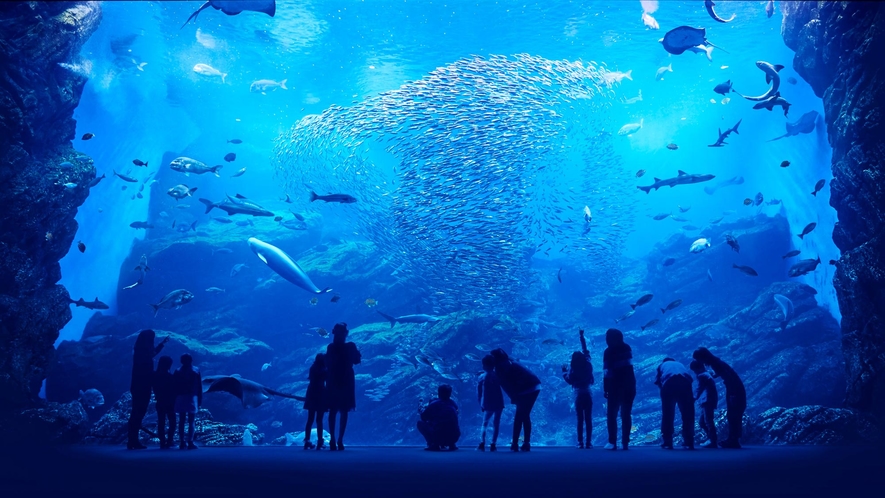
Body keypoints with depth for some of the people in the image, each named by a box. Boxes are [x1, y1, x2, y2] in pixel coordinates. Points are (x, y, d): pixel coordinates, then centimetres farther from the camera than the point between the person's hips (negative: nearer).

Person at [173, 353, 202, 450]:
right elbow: (199, 387, 1)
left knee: (181, 421, 8)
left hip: (180, 398, 2)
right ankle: (190, 442, -12)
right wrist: (200, 400, 4)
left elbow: (174, 386, 5)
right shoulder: (196, 371, 4)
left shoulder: (178, 371, 9)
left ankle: (182, 442, 5)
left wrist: (175, 399, 9)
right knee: (191, 421, -4)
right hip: (192, 398, -2)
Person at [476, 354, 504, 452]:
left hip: (487, 405, 1)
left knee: (485, 423, 18)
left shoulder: (481, 377, 0)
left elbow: (478, 393, 3)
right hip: (498, 404, -1)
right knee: (496, 424, 9)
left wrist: (481, 404, 12)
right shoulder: (497, 375, -4)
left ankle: (482, 443, 2)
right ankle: (493, 444, 1)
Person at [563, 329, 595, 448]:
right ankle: (588, 442, 0)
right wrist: (582, 337, 17)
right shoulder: (588, 365, -1)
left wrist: (564, 371, 10)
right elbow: (586, 351, 9)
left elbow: (569, 380, -4)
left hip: (579, 396, -2)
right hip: (588, 395, 2)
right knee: (588, 419, 4)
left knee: (580, 420, 4)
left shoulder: (573, 369, -10)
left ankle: (580, 443, 0)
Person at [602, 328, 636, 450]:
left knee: (612, 415, 2)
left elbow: (607, 372, -14)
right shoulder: (627, 348, 7)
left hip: (615, 387, -4)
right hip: (629, 386, 5)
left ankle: (613, 442, -6)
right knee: (626, 415, 9)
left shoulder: (608, 352, -9)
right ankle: (625, 442, 3)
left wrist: (605, 389, -13)